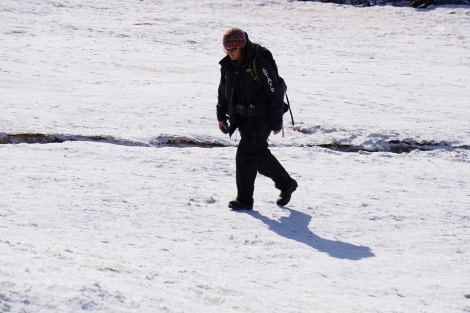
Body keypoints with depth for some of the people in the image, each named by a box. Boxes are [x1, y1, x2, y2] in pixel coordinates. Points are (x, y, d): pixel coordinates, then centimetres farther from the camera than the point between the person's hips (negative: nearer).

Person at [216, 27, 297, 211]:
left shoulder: (259, 63, -19)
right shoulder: (227, 65, 3)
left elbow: (275, 93, -15)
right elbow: (223, 93, 17)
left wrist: (276, 122, -13)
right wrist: (221, 116, 10)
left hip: (260, 119, -7)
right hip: (242, 119, 7)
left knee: (245, 156, -12)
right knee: (260, 156, 15)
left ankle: (244, 199, -2)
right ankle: (286, 184, 35)